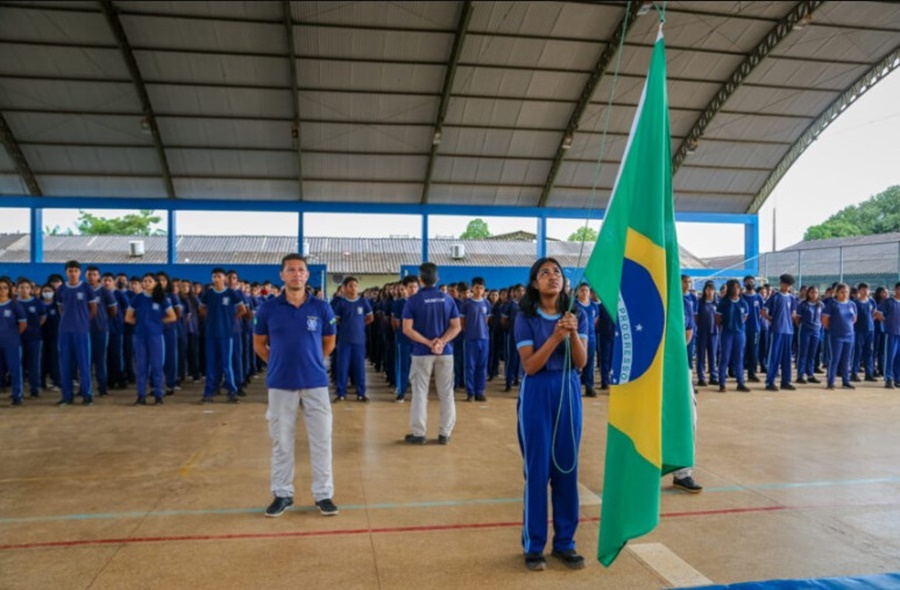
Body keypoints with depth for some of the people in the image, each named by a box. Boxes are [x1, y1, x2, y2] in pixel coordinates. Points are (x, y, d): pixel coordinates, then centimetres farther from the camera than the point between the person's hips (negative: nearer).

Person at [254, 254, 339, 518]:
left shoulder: (321, 308, -3)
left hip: (315, 383, 0)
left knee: (321, 440, 5)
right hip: (280, 384, 0)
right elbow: (259, 343, 10)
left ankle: (323, 494, 17)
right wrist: (279, 363, 7)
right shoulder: (268, 308, -2)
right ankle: (282, 494, 25)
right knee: (281, 441, 11)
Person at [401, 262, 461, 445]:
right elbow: (456, 327, -2)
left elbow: (407, 329, -11)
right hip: (445, 353, 2)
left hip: (422, 353, -2)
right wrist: (441, 342, -12)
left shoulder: (414, 300, -5)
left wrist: (428, 343, -12)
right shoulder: (447, 299, 2)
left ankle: (418, 433, 8)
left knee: (420, 393, 5)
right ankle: (445, 433, 12)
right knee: (446, 393, 9)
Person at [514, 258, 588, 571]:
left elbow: (581, 363, -4)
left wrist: (573, 333, -21)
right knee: (537, 469, 2)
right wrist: (555, 336, -25)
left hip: (569, 392, 3)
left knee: (567, 468, 8)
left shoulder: (578, 315, 2)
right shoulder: (526, 317, -6)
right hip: (537, 394, -3)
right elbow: (530, 366, -14)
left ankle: (565, 542, 21)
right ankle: (533, 544, 15)